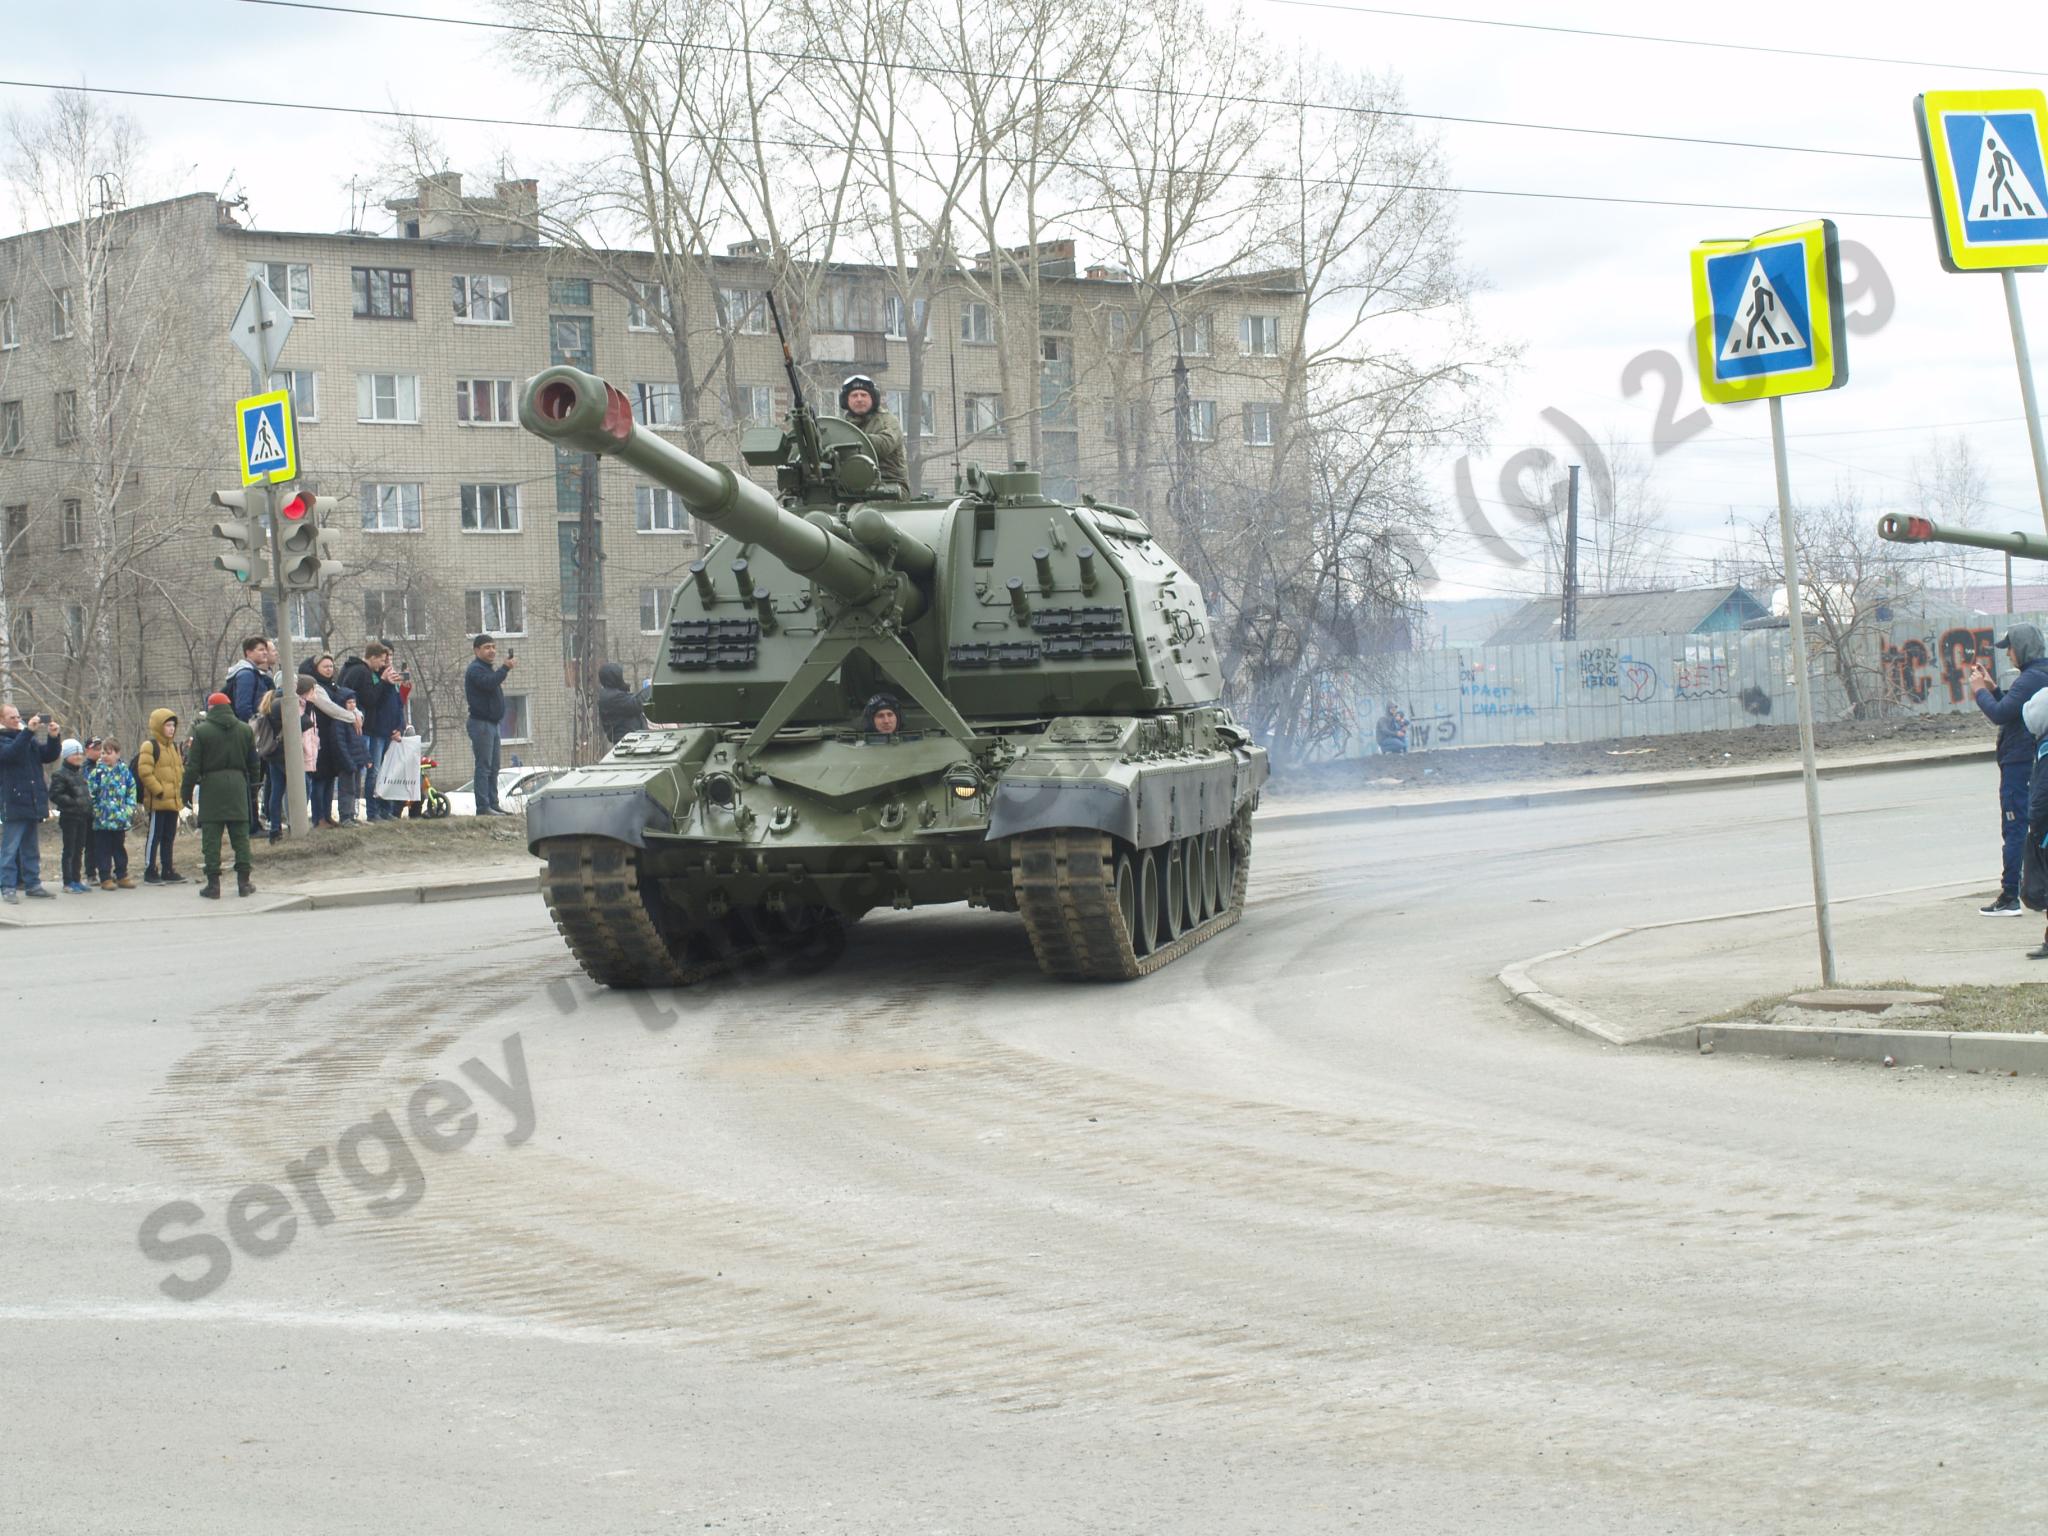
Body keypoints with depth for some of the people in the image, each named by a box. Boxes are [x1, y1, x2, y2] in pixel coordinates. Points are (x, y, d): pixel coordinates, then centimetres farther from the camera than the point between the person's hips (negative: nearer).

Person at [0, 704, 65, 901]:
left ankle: (32, 884, 18)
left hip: (33, 803, 6)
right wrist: (28, 731, -30)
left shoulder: (31, 739, 15)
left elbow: (50, 755, 10)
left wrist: (54, 737, -8)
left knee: (32, 848, 12)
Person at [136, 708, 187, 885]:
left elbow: (180, 770, 24)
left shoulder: (174, 747, 17)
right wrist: (158, 790, -18)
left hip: (173, 801, 8)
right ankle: (150, 872, 0)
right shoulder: (150, 746, -9)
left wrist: (180, 790, 11)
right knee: (153, 836, -4)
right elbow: (144, 772, -16)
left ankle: (167, 871, 19)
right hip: (157, 802, -8)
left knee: (169, 837, 12)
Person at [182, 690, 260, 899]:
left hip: (211, 788, -3)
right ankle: (244, 881, 5)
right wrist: (249, 784, 21)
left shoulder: (201, 731, -4)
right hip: (237, 785, 3)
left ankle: (213, 884, -2)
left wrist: (186, 792, 3)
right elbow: (253, 764, 10)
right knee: (240, 835, 7)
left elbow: (193, 766, -5)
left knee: (211, 837, 1)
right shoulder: (245, 730, 6)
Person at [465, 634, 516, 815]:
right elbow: (489, 683, -29)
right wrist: (506, 668, -29)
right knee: (484, 766, -11)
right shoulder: (476, 669, -11)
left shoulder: (489, 668, 21)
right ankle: (483, 806, -13)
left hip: (492, 723, 10)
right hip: (481, 723, -10)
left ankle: (493, 805, 14)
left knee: (493, 768, 10)